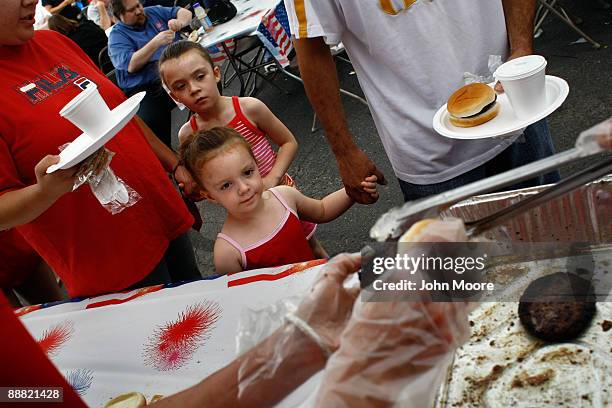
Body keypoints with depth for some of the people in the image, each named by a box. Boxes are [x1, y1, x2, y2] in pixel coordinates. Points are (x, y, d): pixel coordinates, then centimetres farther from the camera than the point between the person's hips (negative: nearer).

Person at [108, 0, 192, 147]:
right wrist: (156, 42, -22)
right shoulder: (117, 36, 1)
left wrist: (179, 22, -8)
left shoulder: (153, 12, 16)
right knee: (149, 122, -31)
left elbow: (185, 12, 15)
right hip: (146, 89, -5)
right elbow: (130, 65, -15)